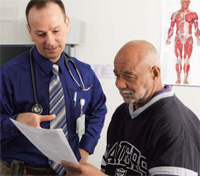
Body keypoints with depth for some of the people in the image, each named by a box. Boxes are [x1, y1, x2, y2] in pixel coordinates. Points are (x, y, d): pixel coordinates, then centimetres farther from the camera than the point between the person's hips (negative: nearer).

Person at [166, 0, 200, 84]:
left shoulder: (193, 14, 7)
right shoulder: (175, 14, 9)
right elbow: (171, 28, 10)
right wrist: (168, 39, 2)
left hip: (189, 39, -1)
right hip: (178, 39, 1)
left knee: (187, 60, -4)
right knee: (178, 59, -3)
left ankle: (186, 79, -1)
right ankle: (178, 78, 2)